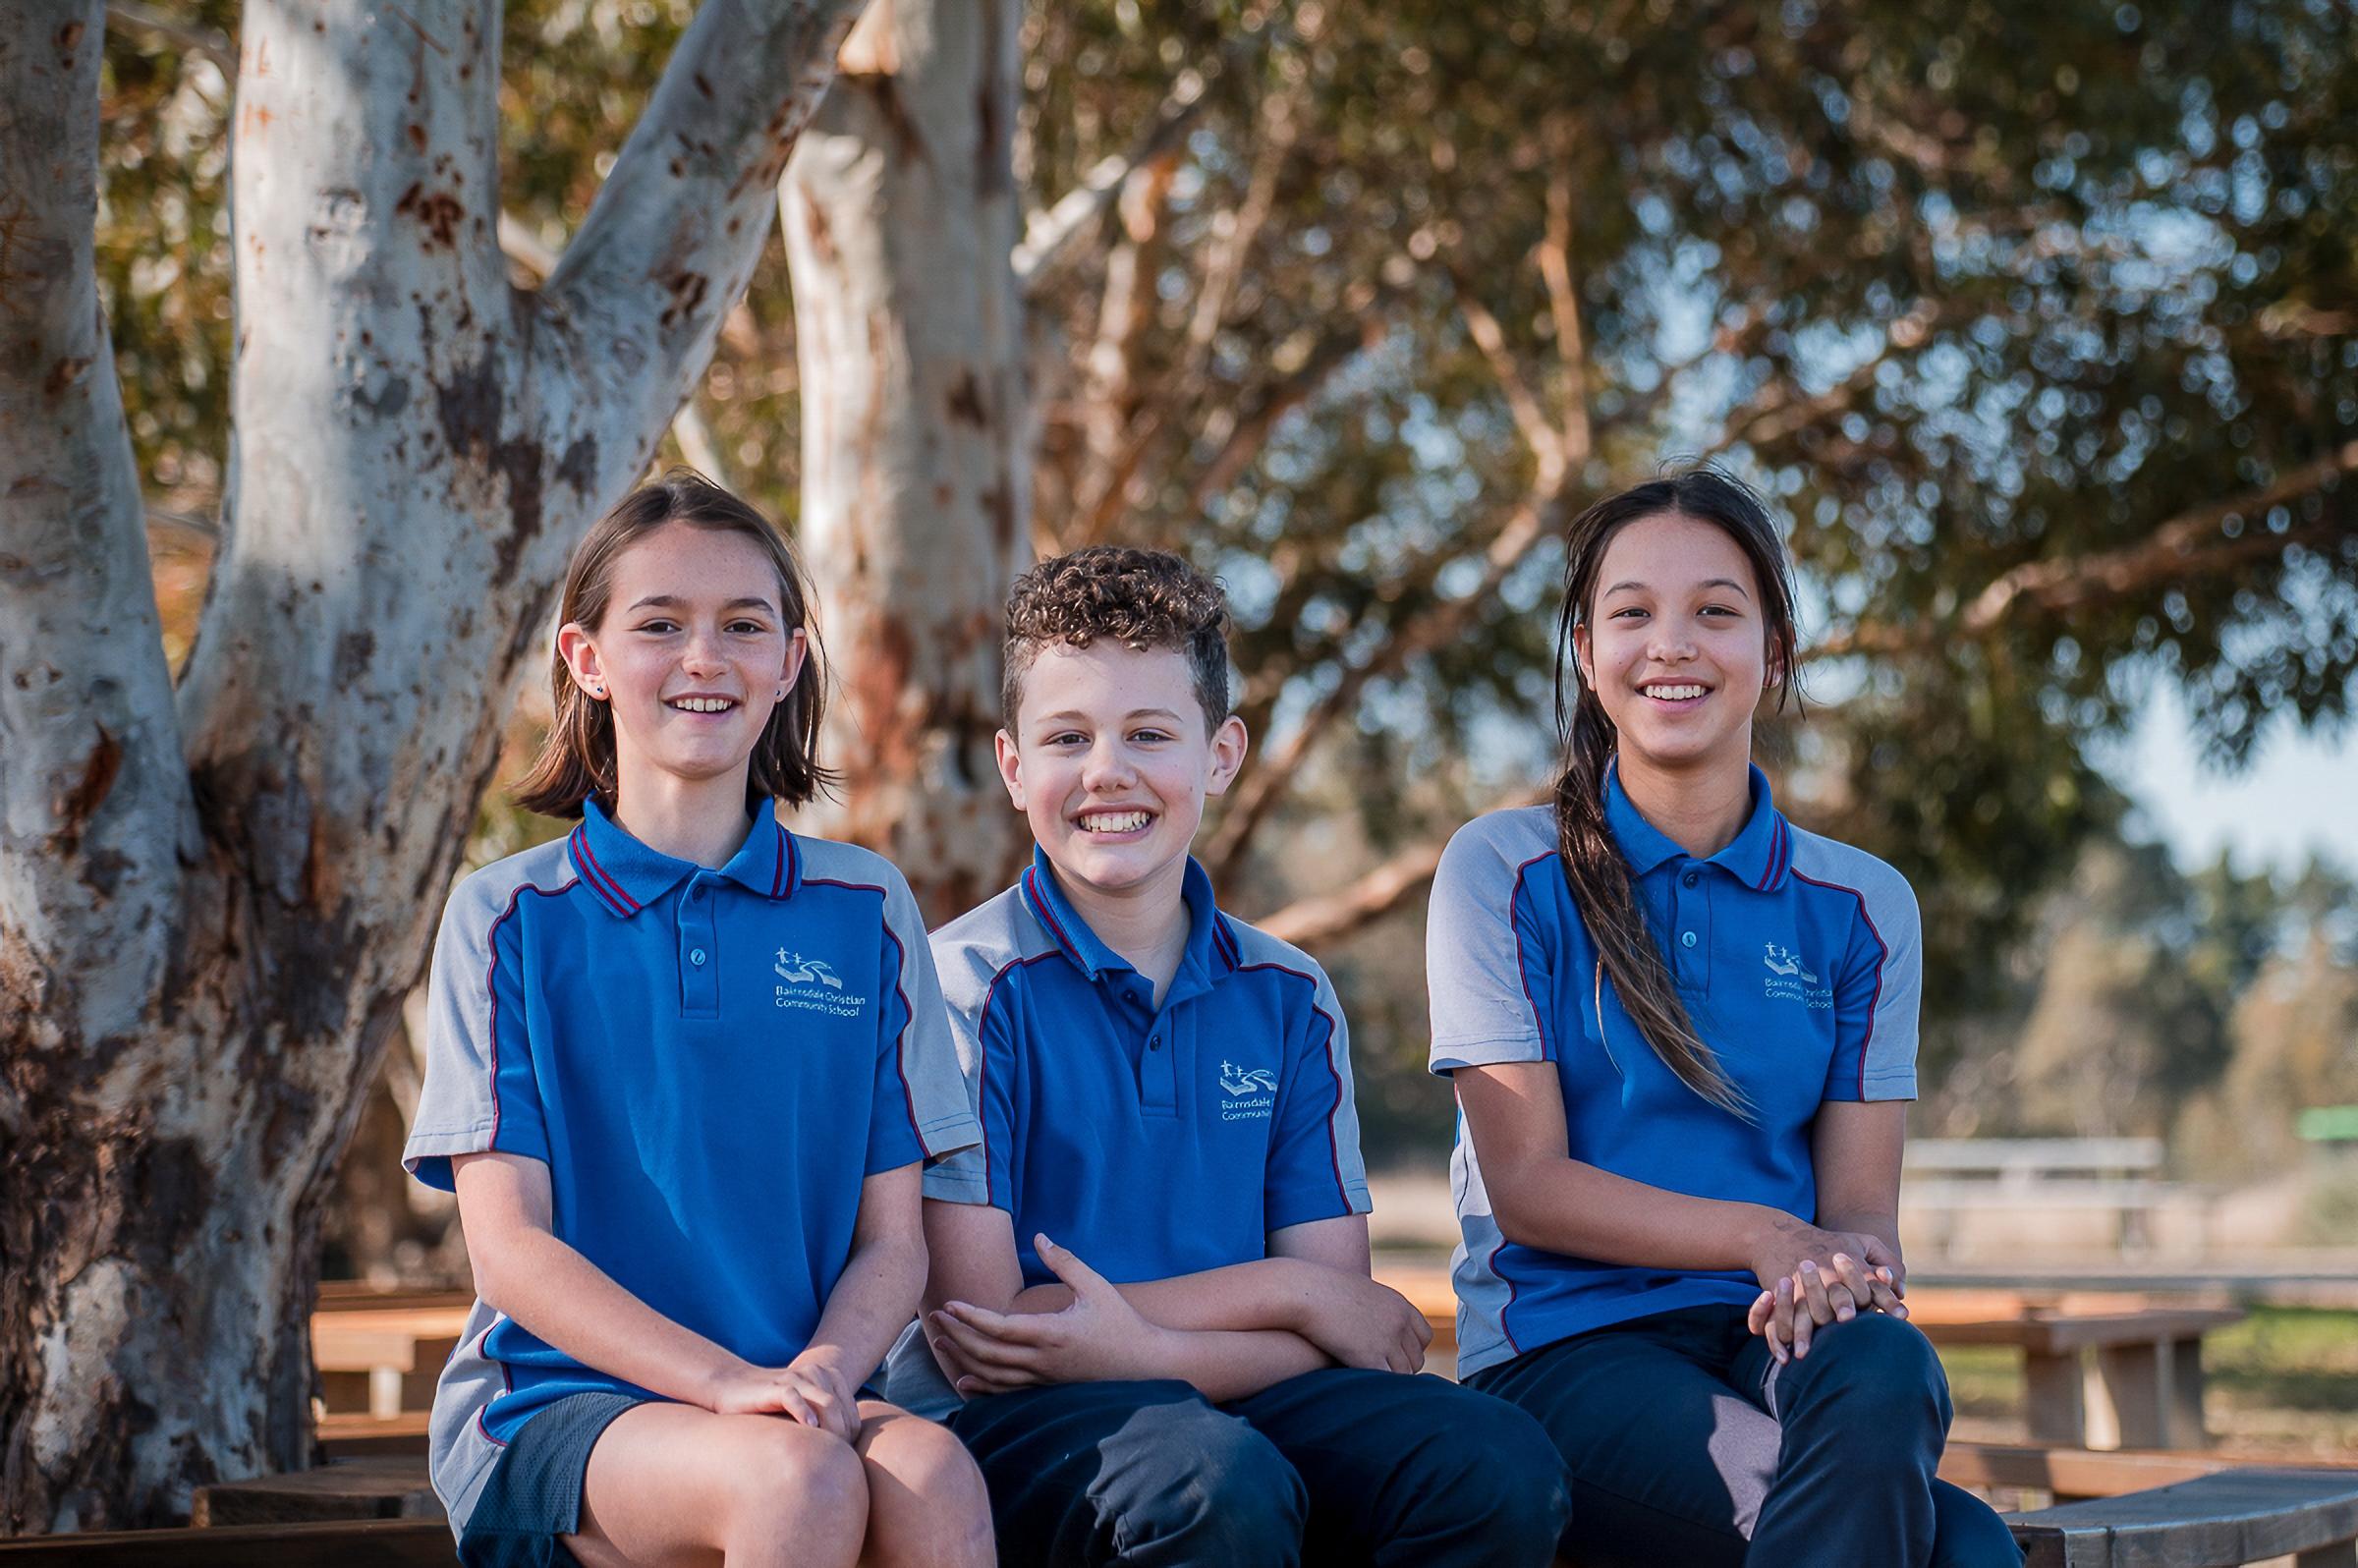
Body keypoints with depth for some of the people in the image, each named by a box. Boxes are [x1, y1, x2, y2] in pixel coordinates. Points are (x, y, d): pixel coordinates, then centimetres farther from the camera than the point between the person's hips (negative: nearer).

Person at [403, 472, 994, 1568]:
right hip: (551, 1401, -2)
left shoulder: (866, 915, 11)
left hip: (803, 1399, 2)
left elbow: (893, 1237, 8)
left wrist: (817, 1374, -14)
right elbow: (509, 1245, -3)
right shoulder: (509, 917, 4)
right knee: (800, 1477, -33)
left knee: (935, 1480, -32)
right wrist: (726, 1380, -18)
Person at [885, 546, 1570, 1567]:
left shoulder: (1289, 999, 11)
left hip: (1240, 1401, 5)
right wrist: (1286, 1293, -8)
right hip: (1009, 1430, -4)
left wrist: (1144, 1348, -17)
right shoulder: (971, 983, -4)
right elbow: (976, 1325, -11)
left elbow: (1342, 1313, 4)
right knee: (1217, 1482, -37)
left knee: (1499, 1468, -24)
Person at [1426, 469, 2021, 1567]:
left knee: (1880, 1369, -37)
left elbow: (1860, 1204, 6)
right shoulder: (1503, 871, 3)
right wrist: (1765, 1237, -18)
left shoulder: (1862, 908, 12)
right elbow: (1527, 1183, -4)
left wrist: (1848, 1269, -20)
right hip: (1564, 1352, -4)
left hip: (1776, 1341, 4)